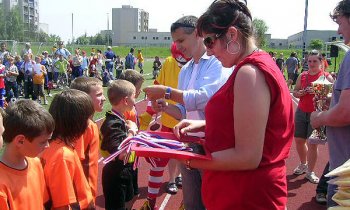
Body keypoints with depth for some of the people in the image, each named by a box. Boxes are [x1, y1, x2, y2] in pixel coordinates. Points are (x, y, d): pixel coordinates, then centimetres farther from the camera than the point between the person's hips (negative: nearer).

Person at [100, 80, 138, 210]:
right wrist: (131, 131, -24)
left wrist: (131, 130, -6)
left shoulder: (120, 119, 2)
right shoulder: (112, 124, -26)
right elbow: (121, 154, -35)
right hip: (115, 176, -9)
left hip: (125, 172, 9)